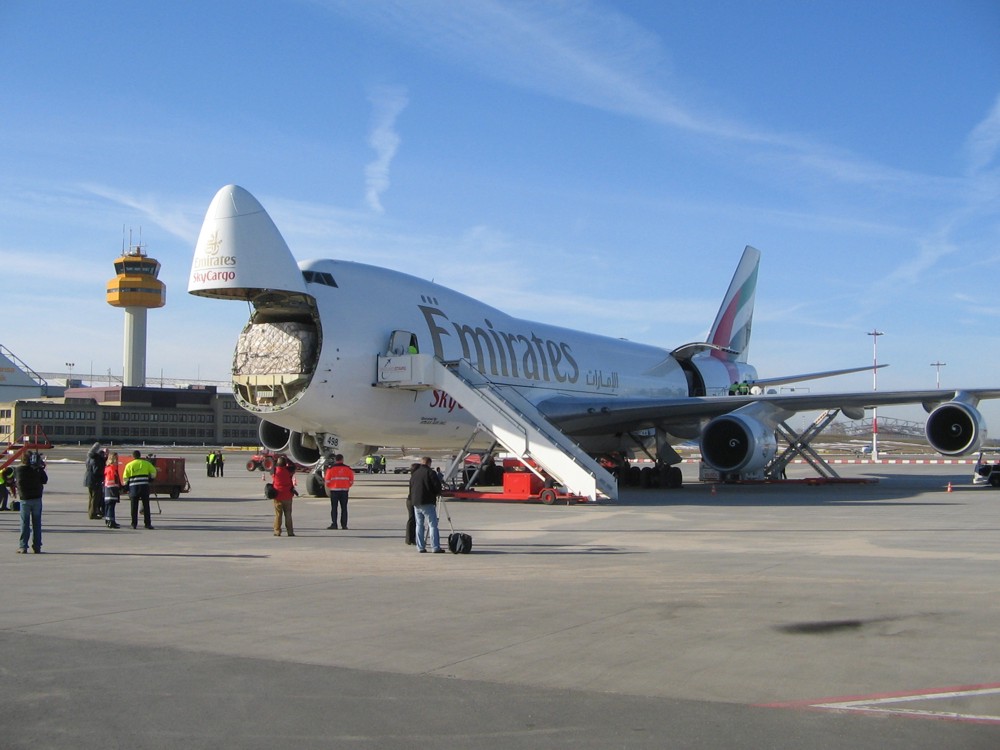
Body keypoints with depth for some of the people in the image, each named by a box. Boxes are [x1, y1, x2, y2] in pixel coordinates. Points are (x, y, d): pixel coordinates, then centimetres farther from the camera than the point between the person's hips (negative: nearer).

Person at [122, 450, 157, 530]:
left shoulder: (129, 465, 4)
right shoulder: (146, 463, 5)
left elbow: (125, 478, 3)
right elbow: (153, 472, 9)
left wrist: (126, 487, 14)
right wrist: (150, 479, 27)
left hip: (133, 487, 0)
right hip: (144, 487, 0)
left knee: (134, 507, 7)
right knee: (146, 506, 4)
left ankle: (134, 524, 7)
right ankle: (147, 523, 0)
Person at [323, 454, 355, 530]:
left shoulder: (330, 468, -4)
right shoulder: (348, 469, 2)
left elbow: (327, 481, -2)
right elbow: (351, 481, 5)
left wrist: (329, 487, 17)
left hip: (334, 490, -2)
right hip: (344, 491, 2)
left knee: (334, 508, 4)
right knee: (344, 508, 7)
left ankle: (334, 524, 0)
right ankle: (344, 525, 5)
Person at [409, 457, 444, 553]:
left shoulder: (414, 473, 13)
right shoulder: (430, 472, -7)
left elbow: (411, 488, 19)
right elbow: (437, 487, -10)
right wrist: (436, 493, 10)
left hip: (416, 503, 6)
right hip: (427, 502, -6)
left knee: (419, 525, 11)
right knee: (433, 525, -4)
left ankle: (420, 547, 9)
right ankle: (435, 547, -8)